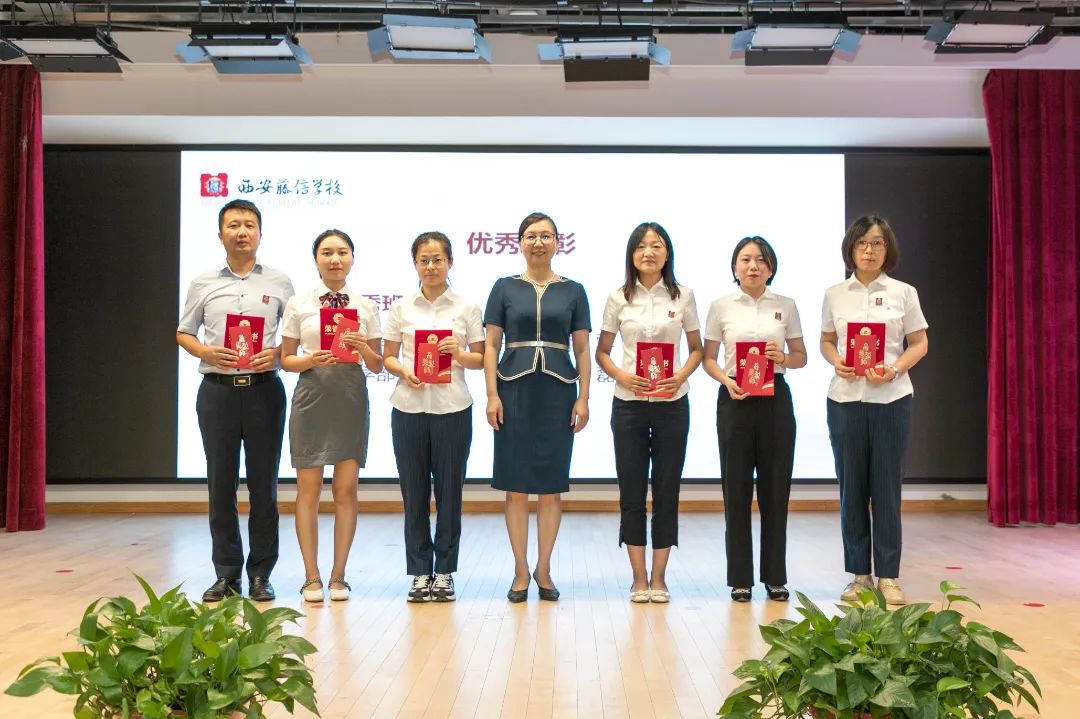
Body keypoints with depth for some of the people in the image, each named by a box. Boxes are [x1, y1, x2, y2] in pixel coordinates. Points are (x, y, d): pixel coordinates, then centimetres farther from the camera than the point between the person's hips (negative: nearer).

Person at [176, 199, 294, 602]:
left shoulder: (279, 282, 6)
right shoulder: (203, 284, 9)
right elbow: (183, 333, 13)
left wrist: (278, 353, -12)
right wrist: (205, 352, -7)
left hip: (263, 388, -1)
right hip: (217, 388, 1)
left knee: (264, 482, 2)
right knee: (220, 482, 4)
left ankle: (261, 574, 11)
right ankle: (226, 573, 13)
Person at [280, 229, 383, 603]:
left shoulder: (365, 307, 7)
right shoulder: (298, 304, 4)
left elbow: (377, 365, 9)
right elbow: (286, 360, 5)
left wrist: (363, 349, -12)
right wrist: (312, 361, -14)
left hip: (351, 400, 1)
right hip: (311, 398, -1)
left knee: (346, 490, 2)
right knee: (309, 489, 1)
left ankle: (338, 576, 12)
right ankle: (312, 577, 11)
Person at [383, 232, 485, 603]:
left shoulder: (466, 308, 6)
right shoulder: (401, 308, 8)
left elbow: (480, 359, 6)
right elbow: (387, 357, 9)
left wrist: (460, 354, -14)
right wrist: (403, 371, -12)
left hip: (452, 408, -1)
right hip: (409, 408, 1)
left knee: (449, 491, 4)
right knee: (414, 492, 5)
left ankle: (444, 572, 15)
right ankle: (419, 572, 15)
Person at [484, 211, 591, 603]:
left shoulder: (572, 291, 9)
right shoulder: (505, 288, 6)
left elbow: (582, 349, 8)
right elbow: (491, 345, 4)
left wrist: (583, 398, 0)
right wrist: (492, 394, -5)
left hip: (558, 391, 1)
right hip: (514, 390, -1)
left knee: (551, 486, 4)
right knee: (516, 486, 2)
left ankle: (543, 570, 16)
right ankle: (521, 572, 12)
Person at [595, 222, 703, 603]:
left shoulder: (682, 296, 4)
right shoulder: (619, 299, 3)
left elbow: (696, 349, 9)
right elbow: (601, 352, 7)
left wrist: (682, 376, -10)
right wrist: (621, 376, -12)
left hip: (672, 403, 0)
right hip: (628, 403, 0)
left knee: (667, 490, 4)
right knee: (632, 491, 3)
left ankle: (658, 577, 16)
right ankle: (639, 578, 14)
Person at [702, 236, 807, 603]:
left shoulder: (785, 306, 7)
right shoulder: (721, 307, 3)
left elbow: (801, 356, 11)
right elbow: (708, 358, 5)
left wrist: (783, 358, -11)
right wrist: (726, 380, -14)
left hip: (775, 398, 1)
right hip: (735, 399, -1)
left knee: (776, 489, 4)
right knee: (736, 490, 2)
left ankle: (775, 576, 17)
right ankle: (740, 578, 12)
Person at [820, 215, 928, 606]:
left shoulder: (903, 293, 2)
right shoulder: (835, 295, 6)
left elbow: (919, 343, 5)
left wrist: (894, 370, -13)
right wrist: (836, 362, -8)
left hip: (891, 398, -1)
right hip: (845, 398, 2)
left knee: (886, 486, 2)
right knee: (851, 487, 5)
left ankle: (888, 576, 11)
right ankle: (859, 574, 16)